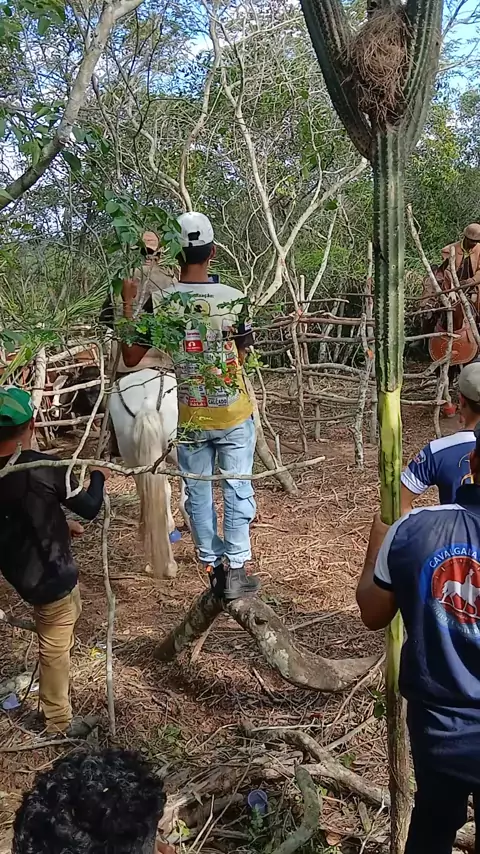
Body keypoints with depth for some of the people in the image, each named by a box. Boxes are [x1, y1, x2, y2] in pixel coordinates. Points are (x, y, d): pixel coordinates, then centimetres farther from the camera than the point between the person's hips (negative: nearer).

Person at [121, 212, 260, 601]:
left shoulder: (159, 301, -11)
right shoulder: (233, 298, -10)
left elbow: (132, 356, -6)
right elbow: (243, 354, 3)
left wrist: (128, 303, 0)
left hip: (188, 417, 1)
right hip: (232, 413, -1)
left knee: (198, 493, 14)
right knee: (237, 490, 8)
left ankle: (214, 567, 22)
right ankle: (235, 569, 10)